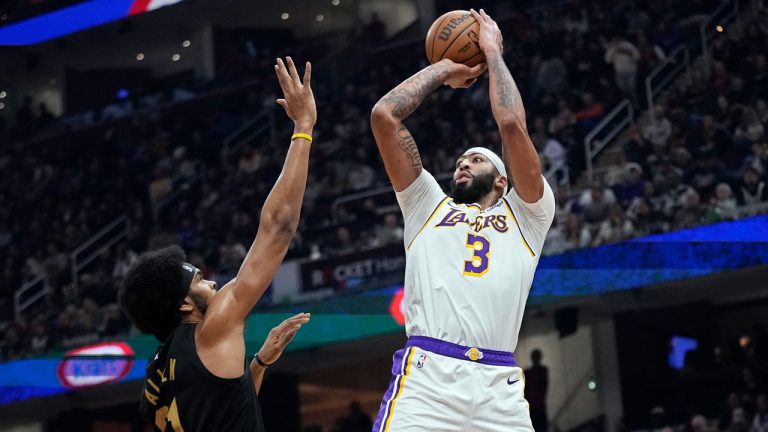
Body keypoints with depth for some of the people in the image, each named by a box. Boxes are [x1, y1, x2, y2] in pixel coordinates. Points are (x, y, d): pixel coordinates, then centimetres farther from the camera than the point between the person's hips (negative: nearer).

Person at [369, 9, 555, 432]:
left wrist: (492, 53, 22)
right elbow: (384, 115, 20)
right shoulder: (429, 207, 27)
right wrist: (445, 69, 30)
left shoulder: (526, 215, 23)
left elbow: (512, 125, 10)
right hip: (425, 378, 0)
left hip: (498, 389, 0)